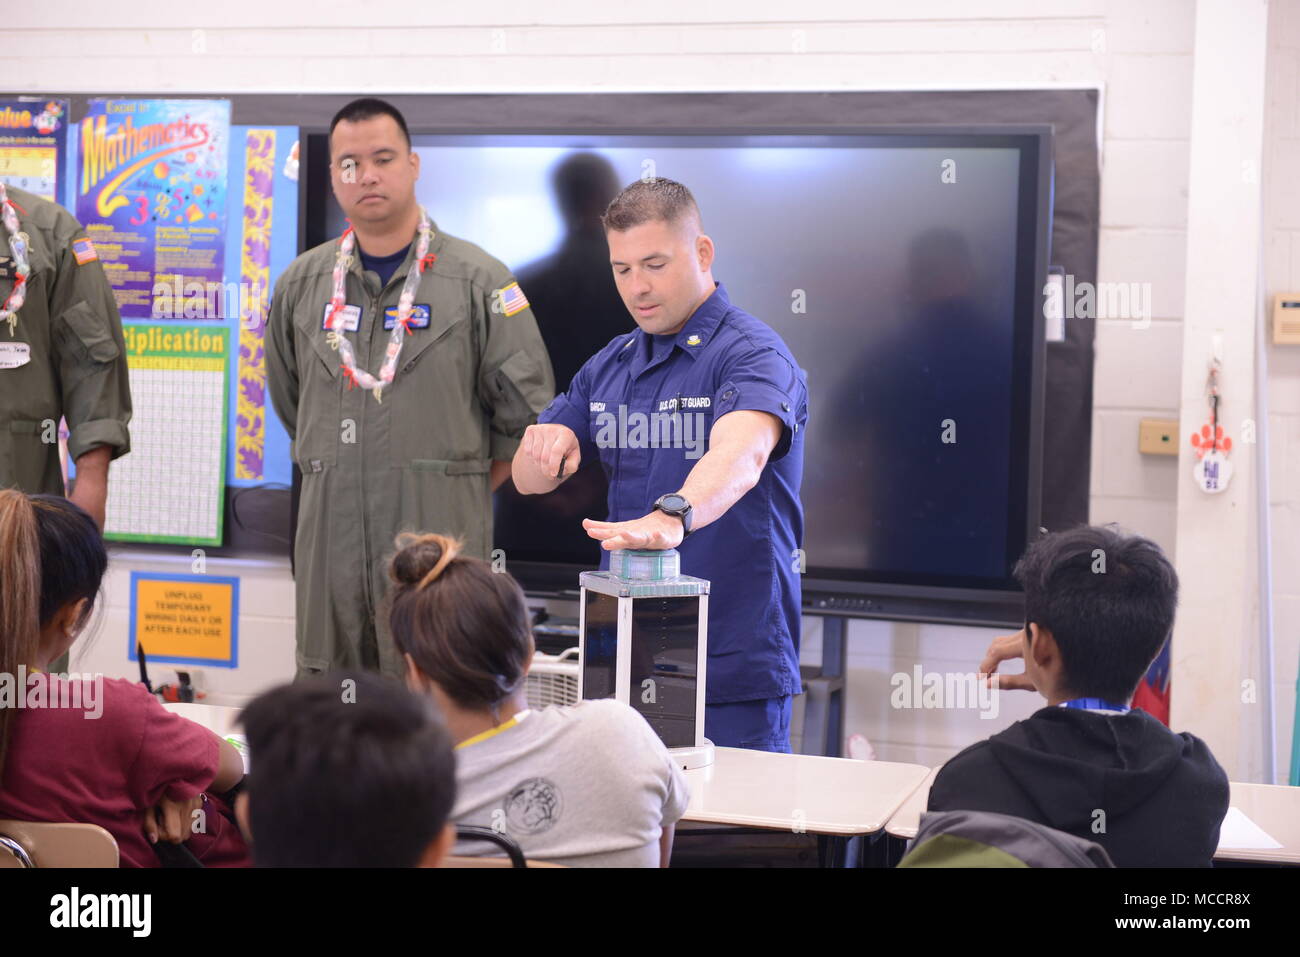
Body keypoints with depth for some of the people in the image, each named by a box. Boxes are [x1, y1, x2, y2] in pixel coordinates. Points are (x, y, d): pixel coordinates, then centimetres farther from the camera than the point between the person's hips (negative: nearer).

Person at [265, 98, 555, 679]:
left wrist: (461, 489, 5)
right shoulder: (303, 283, 12)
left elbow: (526, 411, 2)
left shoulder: (475, 279, -1)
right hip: (330, 529, 4)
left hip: (438, 529, -4)